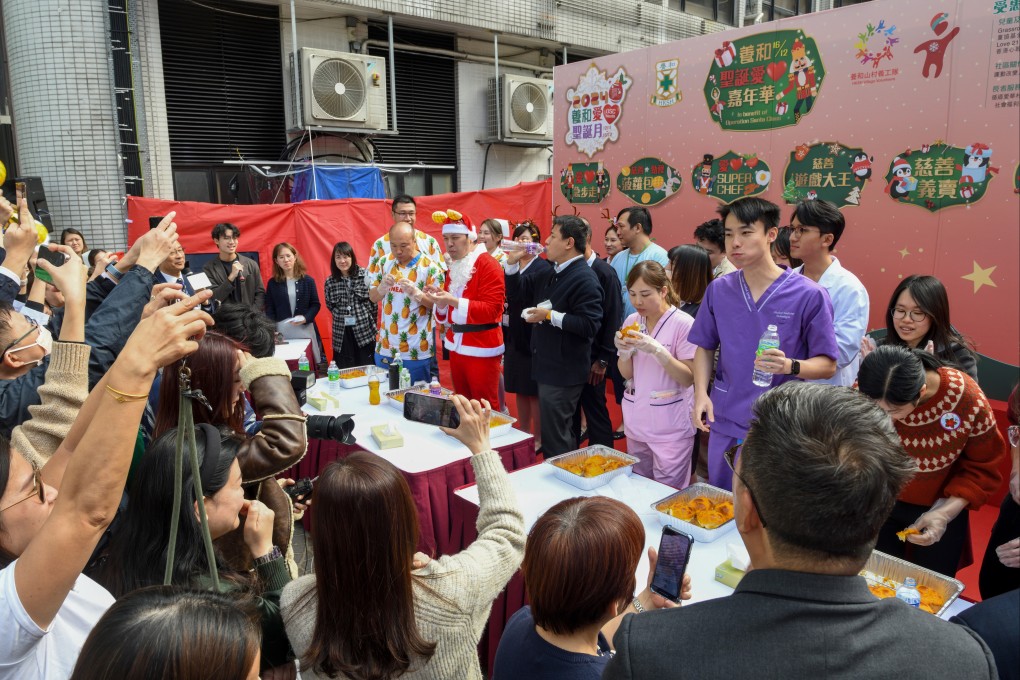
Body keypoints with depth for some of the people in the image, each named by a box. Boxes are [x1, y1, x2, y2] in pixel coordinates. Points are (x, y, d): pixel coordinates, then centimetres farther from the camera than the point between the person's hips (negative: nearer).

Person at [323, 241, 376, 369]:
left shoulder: (365, 275, -5)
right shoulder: (330, 281, 3)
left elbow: (374, 301, -1)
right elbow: (330, 305, 14)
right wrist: (341, 316, 2)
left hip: (364, 330, -2)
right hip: (342, 334, 2)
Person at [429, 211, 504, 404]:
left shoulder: (488, 265, -12)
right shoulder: (454, 266, 14)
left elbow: (491, 309, -20)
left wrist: (453, 301, -26)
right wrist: (440, 303, -4)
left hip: (481, 349, -8)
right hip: (456, 346, 8)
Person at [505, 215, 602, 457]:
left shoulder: (584, 278, -17)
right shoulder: (549, 275, 12)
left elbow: (589, 325, -25)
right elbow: (517, 295, 17)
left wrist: (550, 315, -22)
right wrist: (512, 263, 4)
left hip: (564, 372, -10)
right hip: (548, 367, 10)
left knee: (555, 439, -1)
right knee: (560, 433, 21)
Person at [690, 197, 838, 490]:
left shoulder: (808, 295, -11)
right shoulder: (718, 290, 1)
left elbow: (828, 364, -6)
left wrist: (790, 366, -26)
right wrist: (701, 393, -4)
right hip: (724, 425, 3)